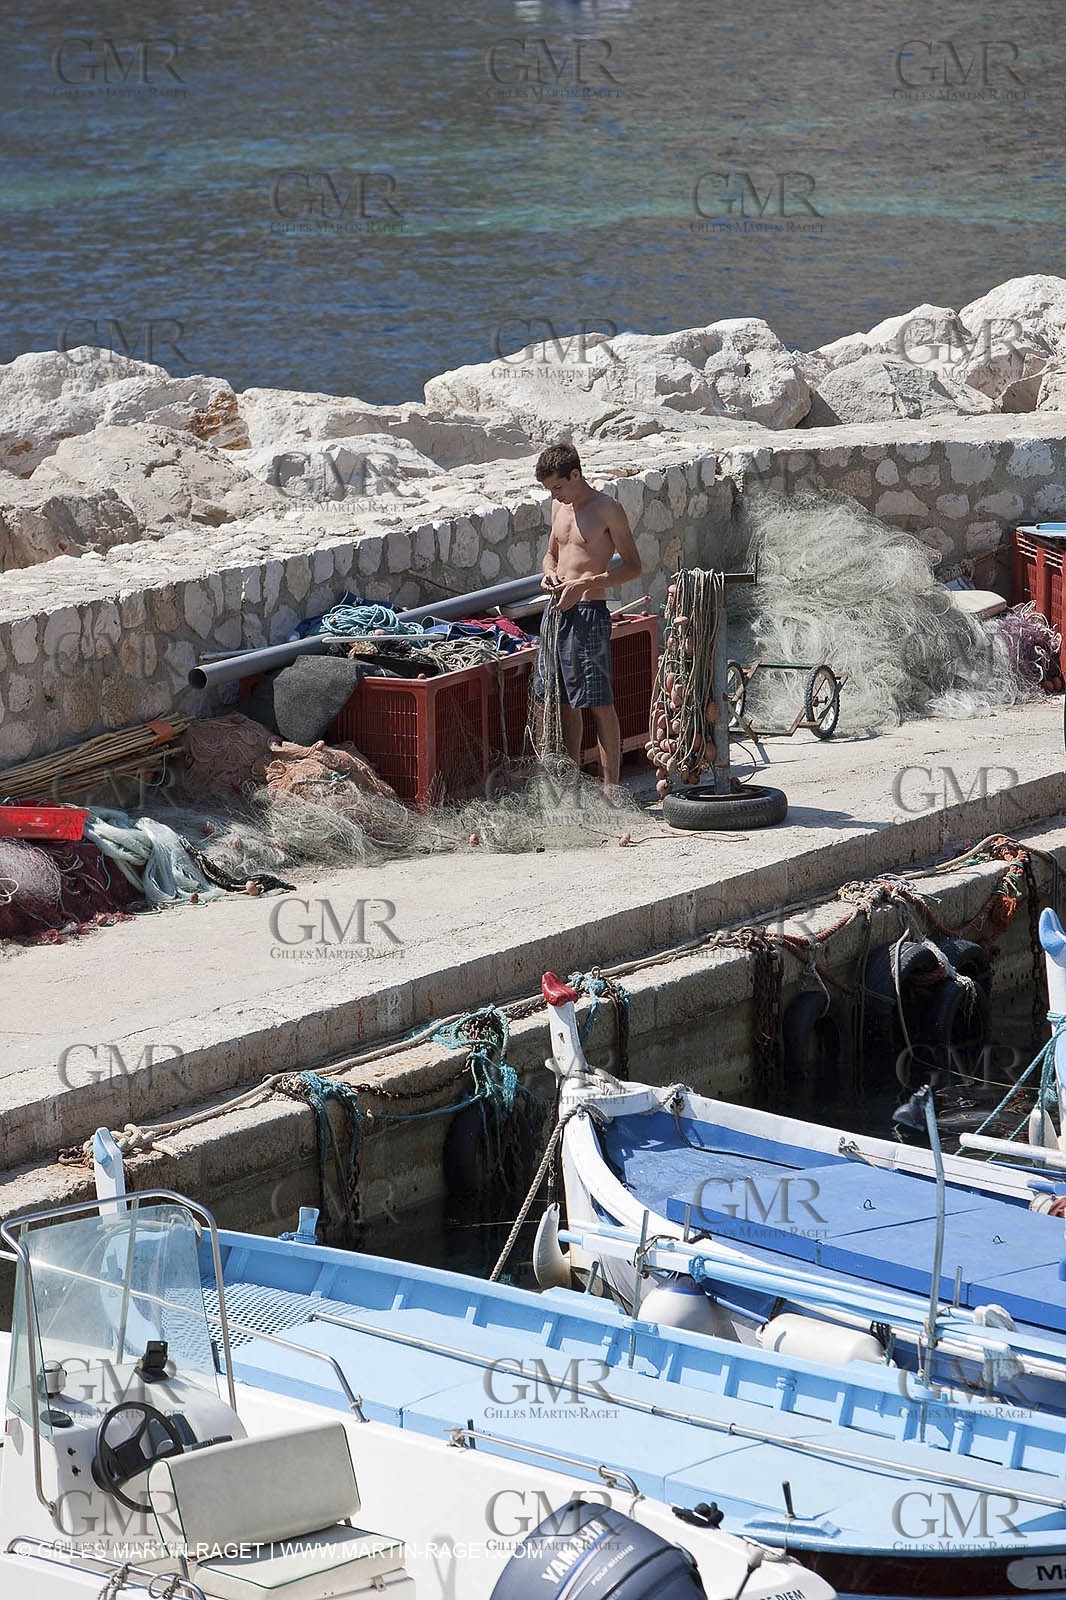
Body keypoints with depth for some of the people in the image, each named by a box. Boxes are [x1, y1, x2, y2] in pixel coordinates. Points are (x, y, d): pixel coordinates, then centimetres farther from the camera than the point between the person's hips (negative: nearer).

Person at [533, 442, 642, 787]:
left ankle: (610, 787, -4)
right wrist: (550, 573, 2)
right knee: (565, 700, 12)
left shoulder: (607, 509, -10)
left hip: (589, 612, -8)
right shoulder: (559, 506, 13)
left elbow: (632, 566, -10)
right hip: (559, 611, 8)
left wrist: (584, 584, -19)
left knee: (599, 703, -6)